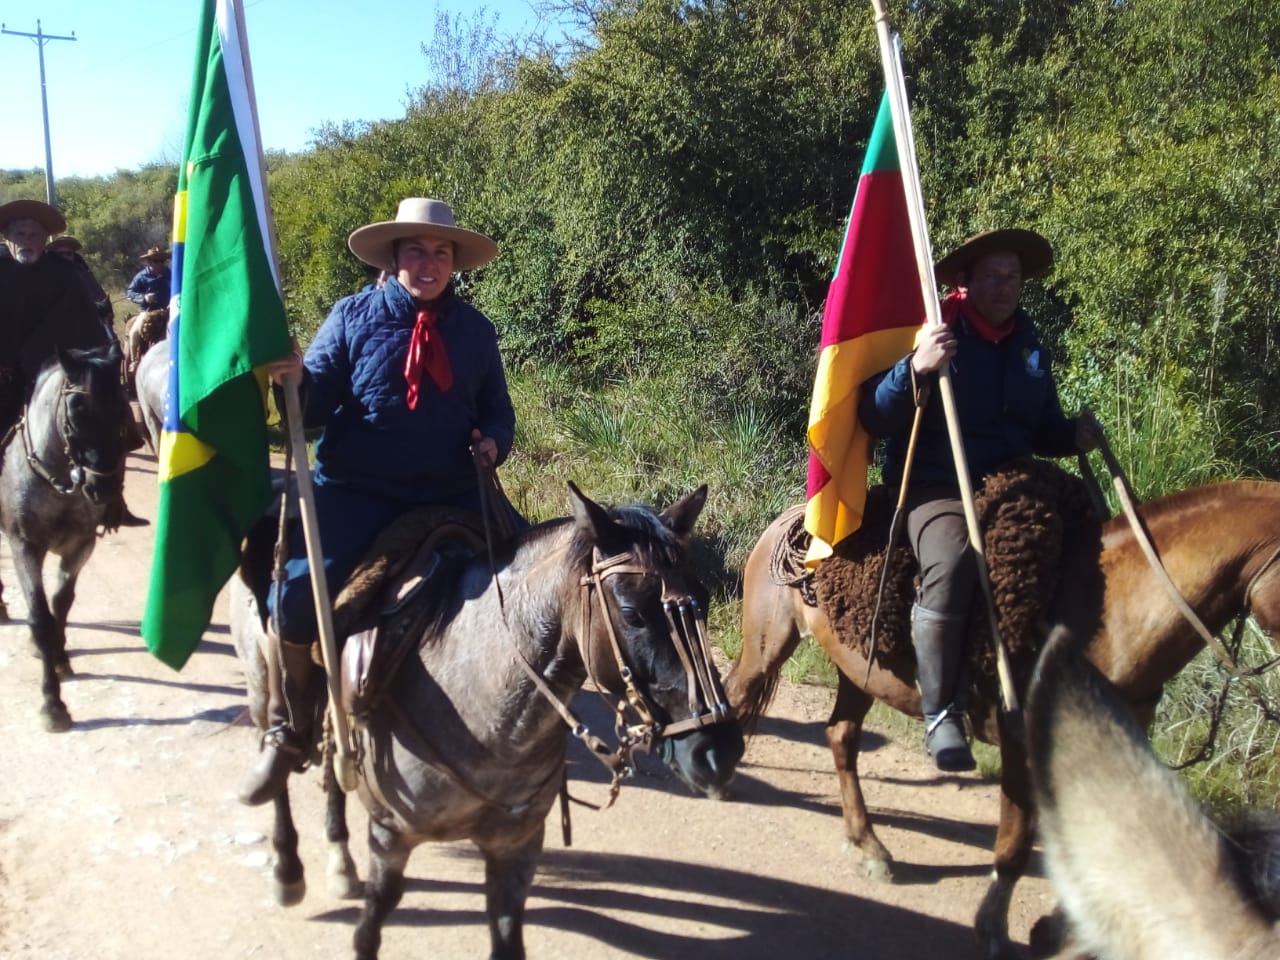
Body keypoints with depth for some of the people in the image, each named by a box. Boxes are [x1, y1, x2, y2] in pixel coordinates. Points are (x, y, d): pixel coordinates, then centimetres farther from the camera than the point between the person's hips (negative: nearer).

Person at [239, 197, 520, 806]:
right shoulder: (353, 316, 1)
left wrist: (493, 443, -7)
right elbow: (315, 406, -3)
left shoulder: (475, 330, 7)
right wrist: (295, 380, -26)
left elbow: (498, 412, 15)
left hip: (451, 498, 3)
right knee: (295, 598, -20)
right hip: (356, 491, -2)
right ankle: (287, 735, 5)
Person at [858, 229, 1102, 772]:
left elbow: (1042, 431, 23)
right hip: (936, 488, -6)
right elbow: (874, 419, -12)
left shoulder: (1030, 349, 16)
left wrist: (1075, 436, 0)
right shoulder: (932, 334, -3)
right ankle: (941, 713, -25)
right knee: (951, 564, -36)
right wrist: (916, 369, -29)